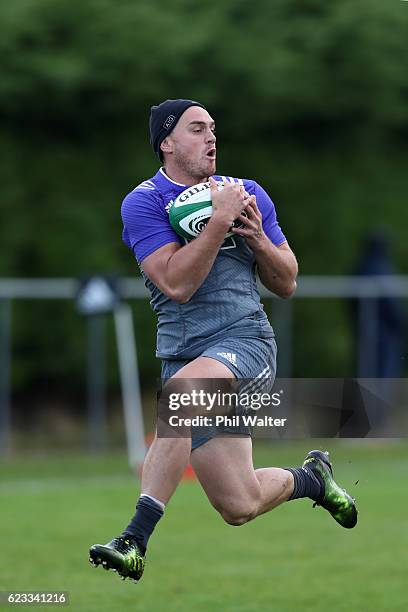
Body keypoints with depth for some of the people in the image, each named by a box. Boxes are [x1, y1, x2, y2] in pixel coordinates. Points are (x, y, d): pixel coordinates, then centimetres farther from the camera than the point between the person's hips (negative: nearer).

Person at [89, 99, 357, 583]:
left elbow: (286, 284, 15)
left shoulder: (249, 194, 12)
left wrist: (256, 236, -3)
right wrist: (220, 220, -17)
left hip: (246, 343, -1)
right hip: (185, 355, 1)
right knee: (240, 508, -2)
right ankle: (311, 478, 33)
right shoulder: (143, 203, 1)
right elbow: (176, 284, -12)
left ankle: (135, 541, -35)